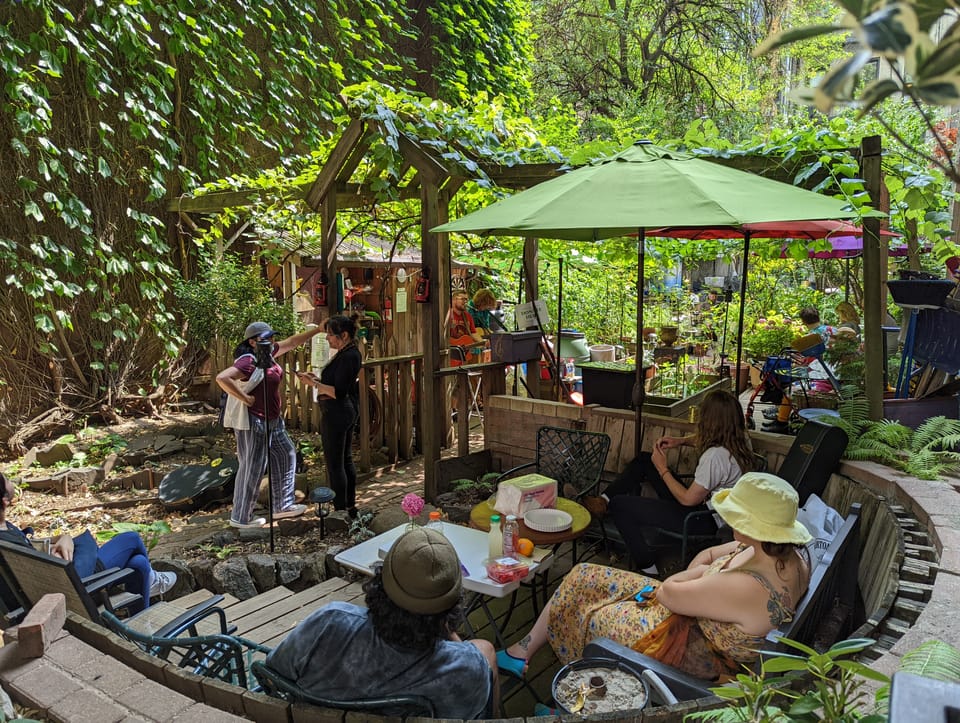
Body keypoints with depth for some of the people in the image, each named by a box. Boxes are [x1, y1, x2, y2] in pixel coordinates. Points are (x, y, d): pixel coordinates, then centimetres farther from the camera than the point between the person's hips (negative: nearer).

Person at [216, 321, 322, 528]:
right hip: (254, 423, -10)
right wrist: (245, 399, -28)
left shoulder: (268, 354, 5)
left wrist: (318, 329, 16)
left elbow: (292, 341, 16)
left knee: (286, 456, 18)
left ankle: (283, 505, 31)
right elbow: (222, 378, -36)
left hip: (273, 421, 10)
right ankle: (241, 518, 18)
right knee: (252, 469, 2)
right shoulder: (249, 362, -22)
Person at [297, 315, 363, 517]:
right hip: (348, 410, 11)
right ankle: (350, 508, 25)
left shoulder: (347, 357, -20)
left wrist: (315, 384, -20)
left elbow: (339, 392, -24)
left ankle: (340, 511, 5)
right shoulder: (351, 353, 11)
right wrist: (318, 379, 9)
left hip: (336, 413, -11)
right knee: (346, 460, 16)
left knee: (334, 464, -2)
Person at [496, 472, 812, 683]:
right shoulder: (791, 552, -10)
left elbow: (669, 593, -25)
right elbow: (708, 554, 2)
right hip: (694, 614, 9)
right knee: (584, 577, 8)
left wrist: (710, 570, -12)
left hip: (696, 654, -9)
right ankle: (524, 650, 23)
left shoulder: (746, 588, -39)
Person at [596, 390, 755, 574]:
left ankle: (649, 569, 7)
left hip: (704, 523, -10)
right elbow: (707, 439, 20)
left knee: (619, 505, -7)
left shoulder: (716, 455, -33)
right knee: (644, 460, 13)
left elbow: (688, 499, -24)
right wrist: (682, 441, 4)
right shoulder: (741, 441, -5)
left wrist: (662, 469, -11)